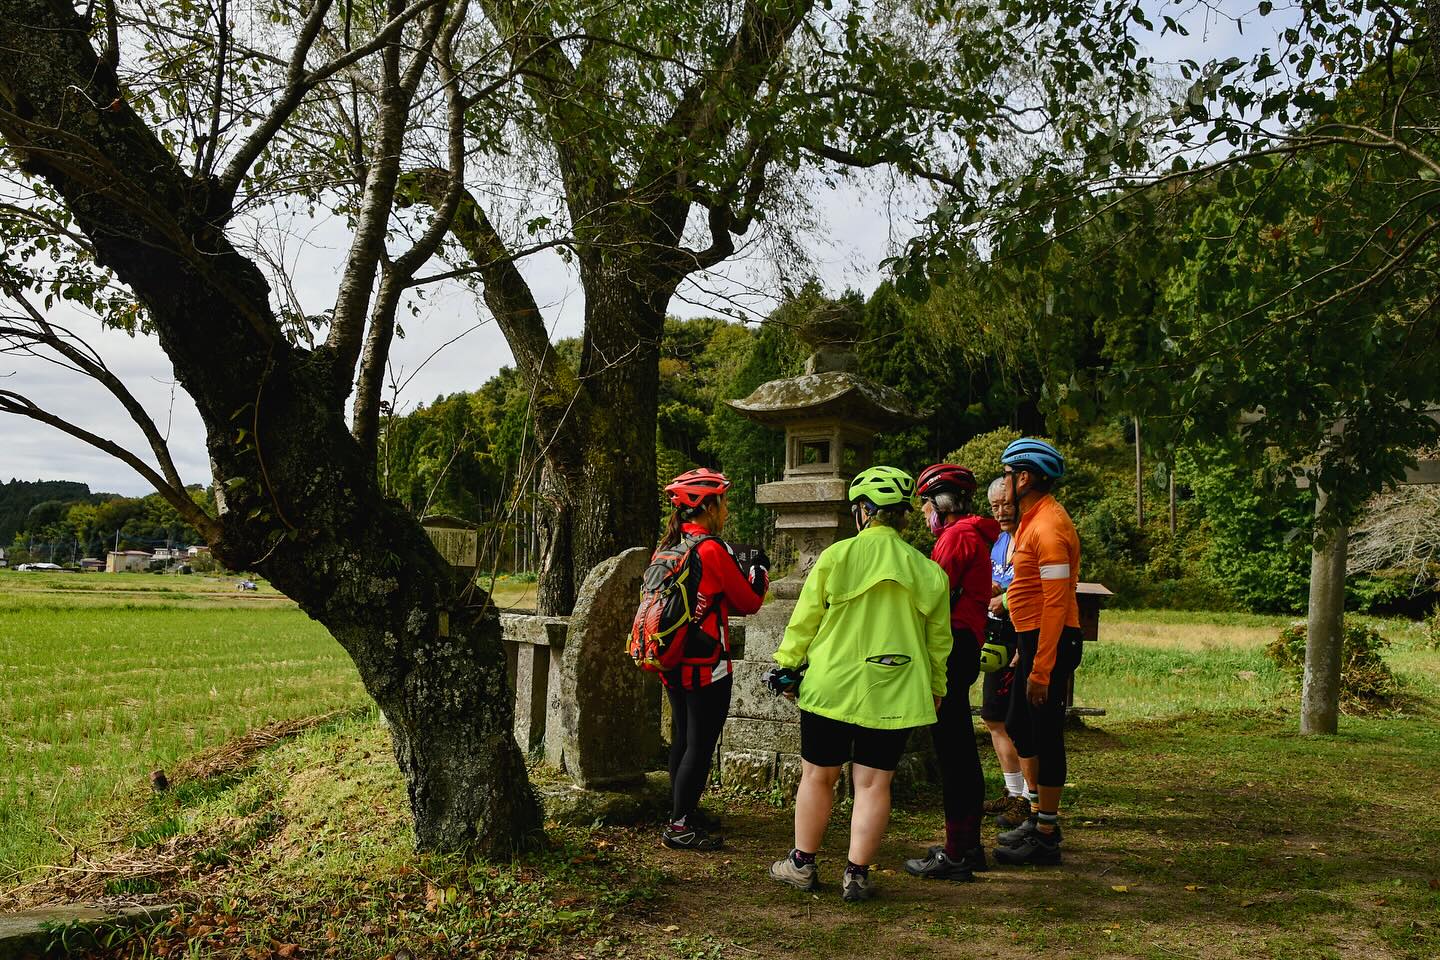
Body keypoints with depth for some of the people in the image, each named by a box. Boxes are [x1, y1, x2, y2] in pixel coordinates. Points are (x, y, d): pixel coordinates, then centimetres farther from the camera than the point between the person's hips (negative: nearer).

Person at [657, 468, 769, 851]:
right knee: (701, 745, 0)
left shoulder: (667, 548, 7)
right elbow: (749, 602, -9)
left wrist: (738, 565, 16)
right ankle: (680, 826, 3)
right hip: (706, 666, -8)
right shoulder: (714, 550, -17)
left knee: (682, 739, 18)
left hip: (672, 662, 8)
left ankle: (684, 812, 30)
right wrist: (759, 567, 8)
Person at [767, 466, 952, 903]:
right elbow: (938, 640, 7)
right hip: (893, 696, 1)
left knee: (817, 775, 12)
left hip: (831, 686, -1)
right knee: (874, 784, 7)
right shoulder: (926, 570, 0)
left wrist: (787, 664, 12)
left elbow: (804, 620, -1)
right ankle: (857, 875, 10)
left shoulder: (835, 556, -7)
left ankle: (802, 864, 23)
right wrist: (935, 688, 19)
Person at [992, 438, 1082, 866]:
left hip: (1051, 642, -11)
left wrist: (1041, 670, -24)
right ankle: (1038, 817, 31)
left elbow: (1056, 602, -23)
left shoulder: (1048, 526, -19)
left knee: (1045, 735, -2)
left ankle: (1045, 838, 9)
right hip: (1033, 638, 11)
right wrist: (1024, 652, 21)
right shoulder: (1033, 520, 14)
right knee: (1019, 727, 18)